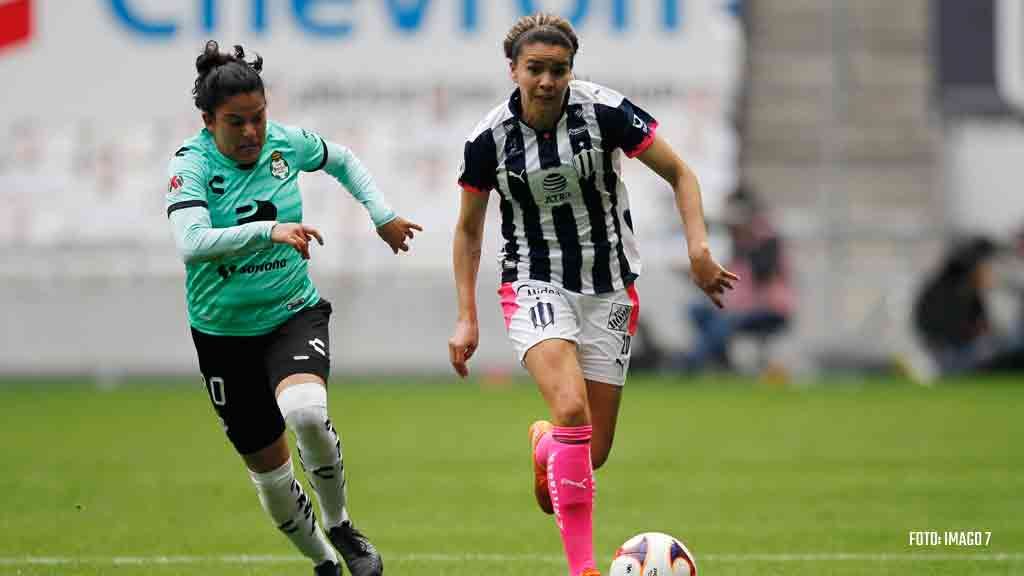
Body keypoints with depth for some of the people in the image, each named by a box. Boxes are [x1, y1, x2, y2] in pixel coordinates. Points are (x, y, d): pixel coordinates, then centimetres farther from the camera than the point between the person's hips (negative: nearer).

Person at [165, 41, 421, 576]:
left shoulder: (286, 143, -6)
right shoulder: (191, 164, -17)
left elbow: (343, 161, 18)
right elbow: (192, 244, -34)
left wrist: (383, 215, 9)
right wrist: (270, 231, -41)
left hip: (294, 314, 1)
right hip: (223, 332, -1)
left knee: (307, 412, -30)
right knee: (265, 464, 6)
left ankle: (339, 524, -5)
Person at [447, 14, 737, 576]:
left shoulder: (606, 111, -13)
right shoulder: (489, 139, -9)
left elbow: (679, 174, -4)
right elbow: (468, 229, 5)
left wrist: (698, 247, -18)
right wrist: (466, 317, 0)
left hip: (610, 289, 1)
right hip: (535, 287, -1)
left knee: (593, 453, 2)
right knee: (571, 409, -28)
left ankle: (544, 443, 42)